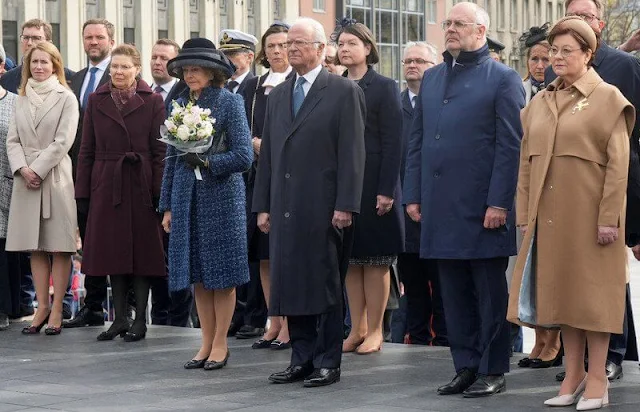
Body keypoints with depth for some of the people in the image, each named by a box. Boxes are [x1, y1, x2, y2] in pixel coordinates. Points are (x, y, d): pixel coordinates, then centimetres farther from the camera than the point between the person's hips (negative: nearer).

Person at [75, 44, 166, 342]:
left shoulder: (152, 102, -1)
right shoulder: (96, 101, 6)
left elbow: (160, 150, -4)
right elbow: (87, 149, 7)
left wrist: (159, 191, -10)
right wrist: (82, 191, 2)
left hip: (140, 185, -3)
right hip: (106, 185, 3)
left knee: (142, 250, 2)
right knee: (112, 250, 6)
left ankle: (140, 320, 9)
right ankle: (120, 319, 14)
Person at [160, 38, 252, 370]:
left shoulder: (229, 102, -4)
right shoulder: (180, 105, 11)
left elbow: (244, 156, -8)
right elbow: (171, 158, 15)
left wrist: (206, 161, -16)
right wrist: (167, 206, 13)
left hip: (221, 196, -5)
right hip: (186, 198, 5)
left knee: (221, 273, 0)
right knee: (198, 274, 7)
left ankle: (220, 344, 8)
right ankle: (206, 342, 14)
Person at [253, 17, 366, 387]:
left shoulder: (344, 92, -2)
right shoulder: (278, 95, 17)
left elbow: (352, 152, -7)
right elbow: (268, 154, 16)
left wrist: (345, 205, -14)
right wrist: (263, 205, 11)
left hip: (324, 209, -6)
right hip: (285, 208, 6)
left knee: (326, 285, 0)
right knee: (291, 283, 6)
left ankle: (328, 361, 7)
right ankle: (302, 359, 15)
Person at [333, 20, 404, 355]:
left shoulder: (384, 87, -4)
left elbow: (392, 142, -9)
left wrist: (386, 190, -15)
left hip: (373, 185, -5)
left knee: (376, 259, 0)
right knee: (350, 259, 7)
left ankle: (374, 330, 7)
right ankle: (357, 329, 13)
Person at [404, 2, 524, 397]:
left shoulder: (503, 79, -2)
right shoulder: (432, 78, 15)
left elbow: (510, 146, -8)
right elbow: (417, 140, 16)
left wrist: (499, 202, -14)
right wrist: (413, 194, 7)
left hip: (482, 206, -5)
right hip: (440, 207, 6)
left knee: (491, 292, 3)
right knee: (455, 292, 9)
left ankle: (493, 370, 9)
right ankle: (466, 366, 17)